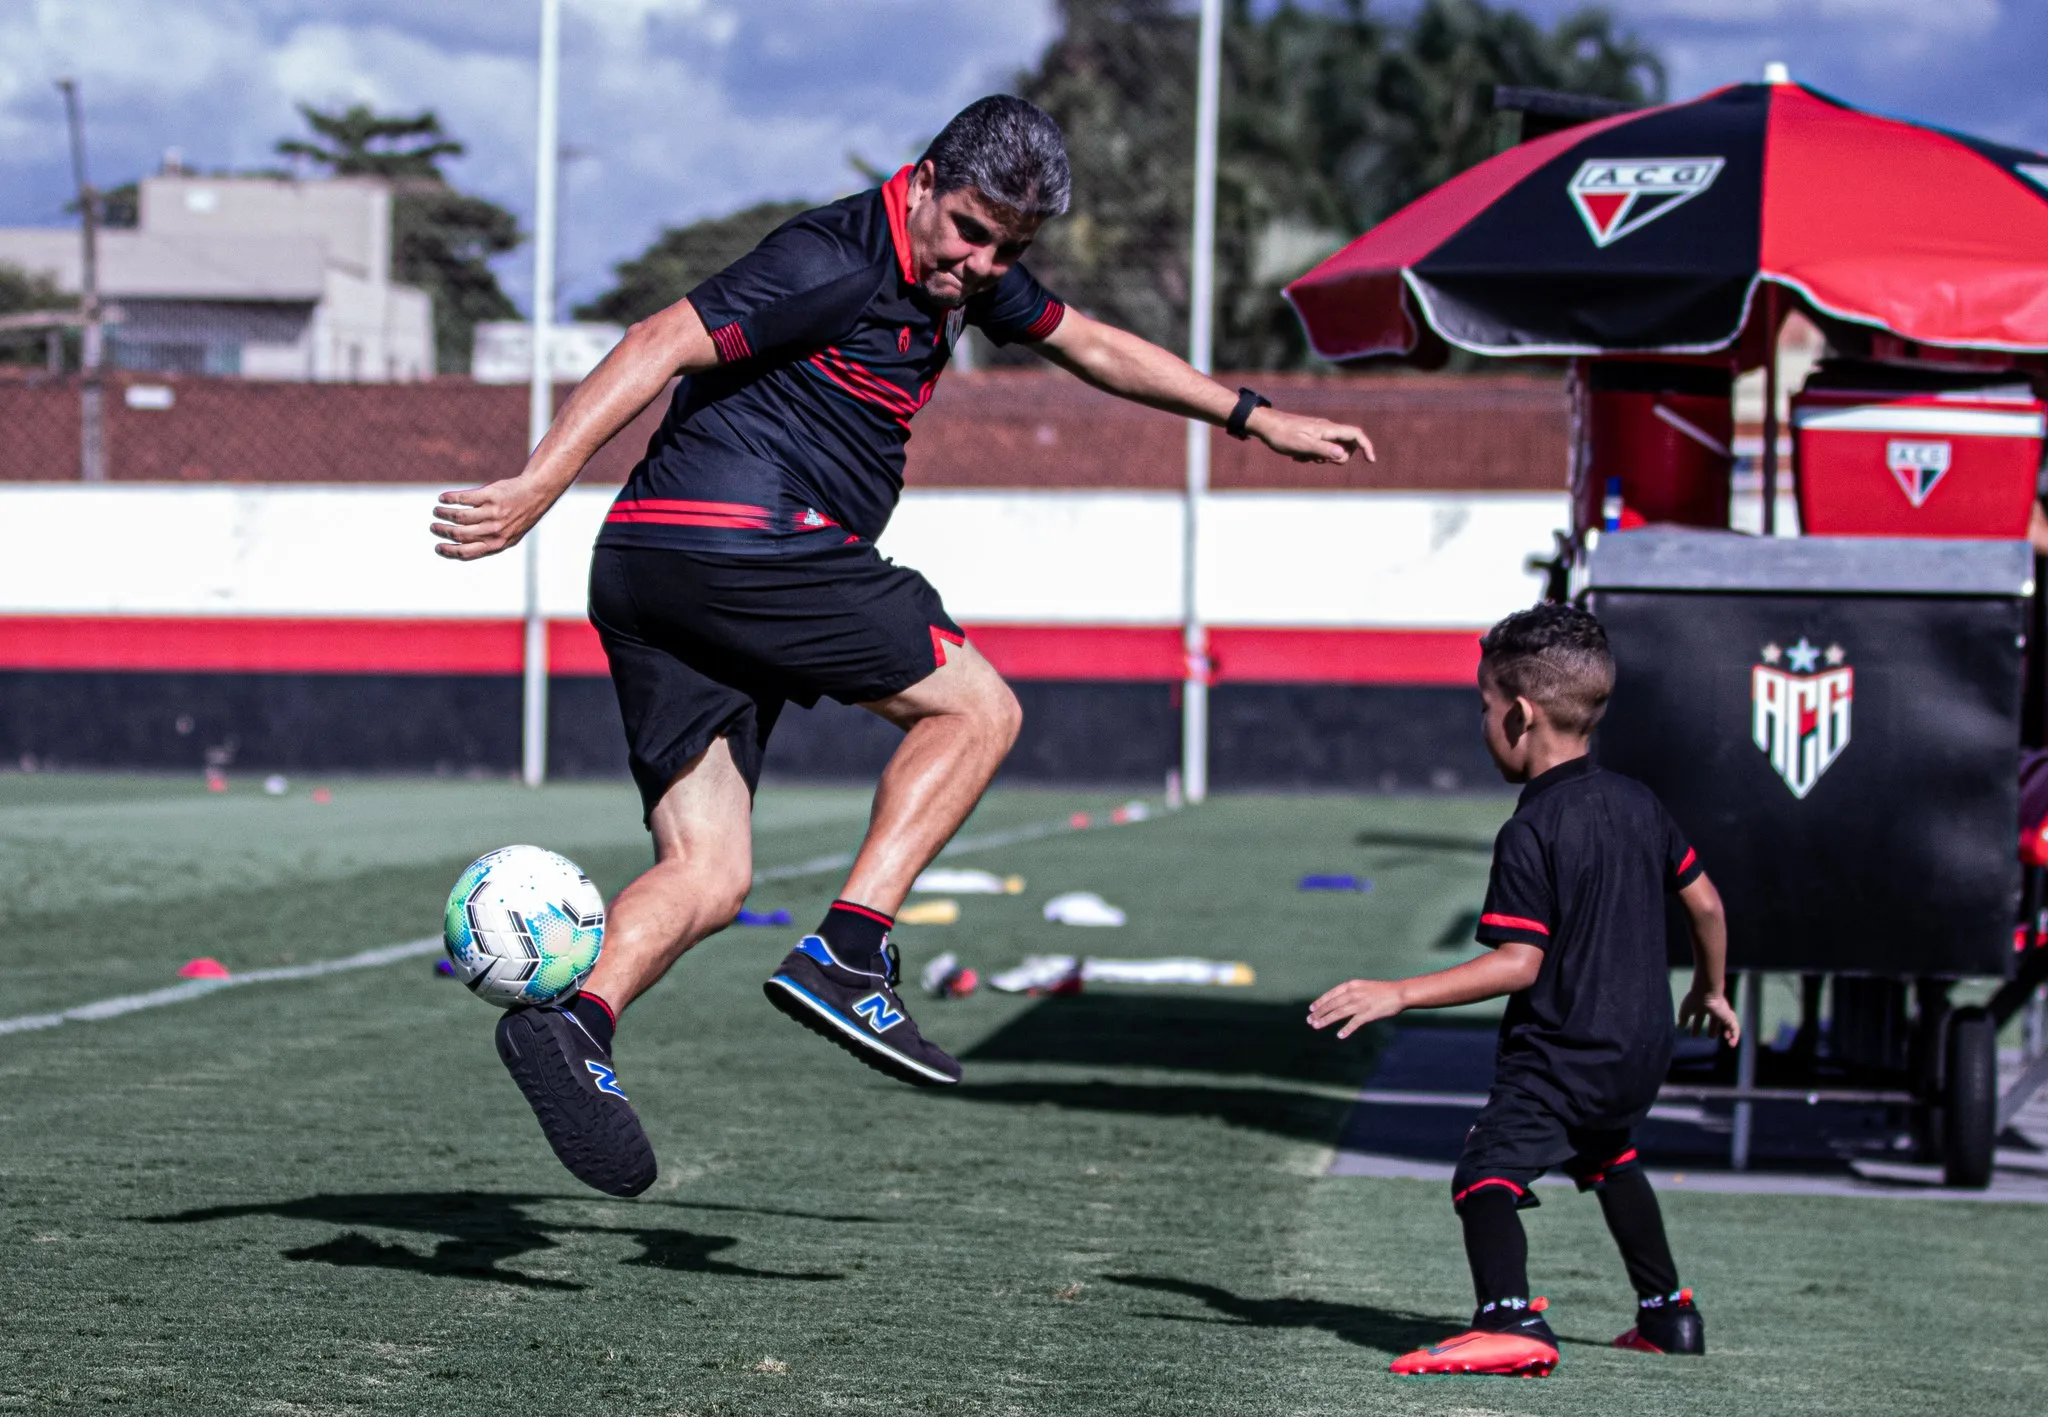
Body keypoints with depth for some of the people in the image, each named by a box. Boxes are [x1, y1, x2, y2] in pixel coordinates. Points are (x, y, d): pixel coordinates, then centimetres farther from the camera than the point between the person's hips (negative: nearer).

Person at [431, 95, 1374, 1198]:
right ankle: (844, 956, -10)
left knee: (709, 876, 0)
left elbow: (1090, 344, 31)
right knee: (977, 706, -1)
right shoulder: (836, 261, -11)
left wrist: (1255, 417, 33)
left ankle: (573, 1020, -19)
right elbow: (661, 346, -18)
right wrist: (539, 485, -25)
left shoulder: (966, 272, 18)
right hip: (740, 539, -9)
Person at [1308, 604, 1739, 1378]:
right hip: (1642, 1046, 9)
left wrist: (1397, 994, -25)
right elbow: (1704, 901, 14)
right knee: (1606, 1160, 33)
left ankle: (1510, 1319, -40)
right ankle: (1667, 1310, 41)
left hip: (1562, 1056, -9)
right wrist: (1711, 990, 32)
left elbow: (1520, 963, -24)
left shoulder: (1530, 833, -19)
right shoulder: (1637, 802, 6)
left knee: (1487, 1173, -18)